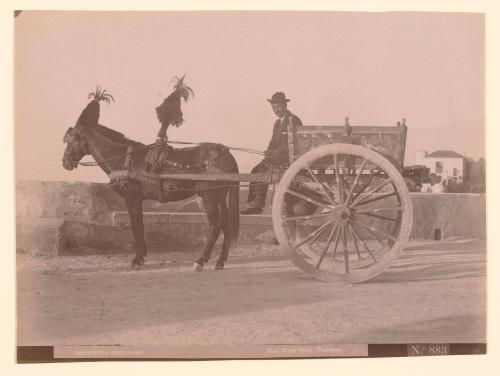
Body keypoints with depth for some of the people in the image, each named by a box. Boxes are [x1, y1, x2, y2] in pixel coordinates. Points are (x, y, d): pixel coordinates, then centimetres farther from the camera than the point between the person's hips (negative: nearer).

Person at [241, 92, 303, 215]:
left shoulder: (294, 120, -9)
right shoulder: (277, 123, 19)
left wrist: (275, 152, -21)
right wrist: (269, 152, -5)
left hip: (292, 156, -9)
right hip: (278, 156, 9)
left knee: (265, 166, -24)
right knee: (256, 170, -6)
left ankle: (259, 203, -18)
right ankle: (252, 204, -9)